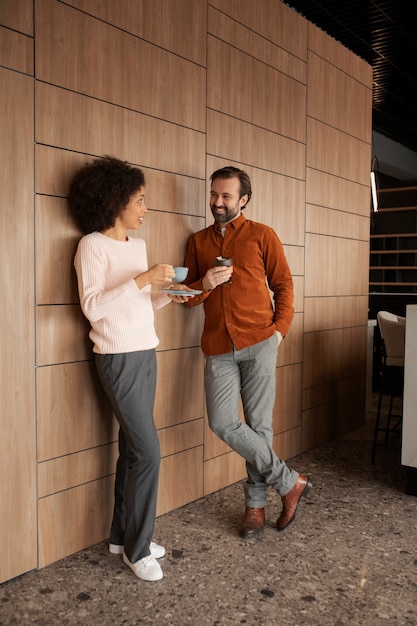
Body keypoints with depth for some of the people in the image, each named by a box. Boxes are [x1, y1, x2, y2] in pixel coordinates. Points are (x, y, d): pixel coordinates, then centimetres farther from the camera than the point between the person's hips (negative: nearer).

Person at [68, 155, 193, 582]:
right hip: (118, 358, -7)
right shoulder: (92, 245, -9)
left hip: (145, 354, 7)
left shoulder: (138, 245, 13)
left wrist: (167, 296, 1)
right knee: (147, 451, -6)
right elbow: (92, 307, -19)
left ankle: (122, 536, 25)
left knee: (132, 448, 11)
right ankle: (137, 549, 11)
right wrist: (142, 279, -23)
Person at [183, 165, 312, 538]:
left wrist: (280, 328, -5)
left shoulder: (262, 236, 6)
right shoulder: (198, 242, 15)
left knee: (259, 424, 1)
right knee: (223, 424, -7)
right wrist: (205, 284, -7)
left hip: (258, 342, -3)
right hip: (218, 347, 3)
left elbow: (283, 284, 7)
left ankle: (256, 504, 19)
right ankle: (290, 481, 10)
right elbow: (188, 297, 15)